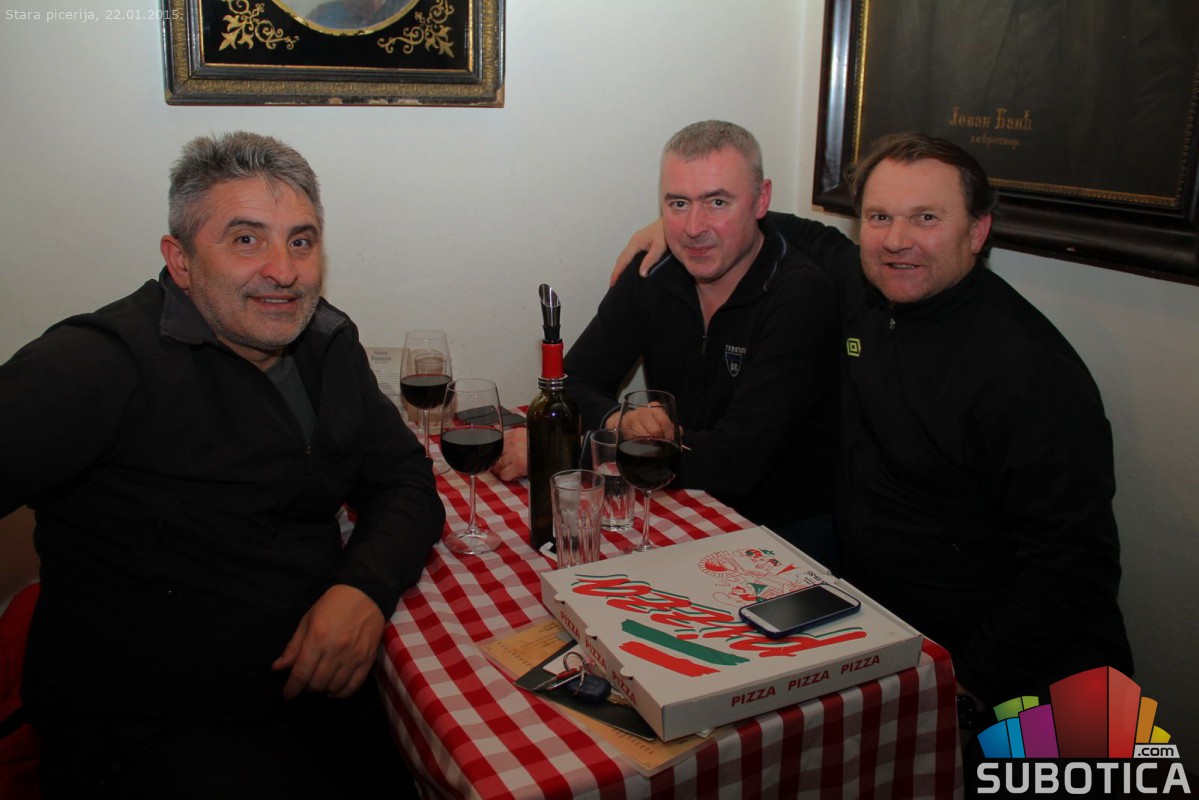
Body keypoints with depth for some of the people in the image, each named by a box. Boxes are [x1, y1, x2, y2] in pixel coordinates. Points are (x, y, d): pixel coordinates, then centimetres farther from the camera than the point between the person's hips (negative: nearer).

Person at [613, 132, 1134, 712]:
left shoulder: (1029, 369, -20)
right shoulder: (862, 289, 3)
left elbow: (1072, 563, -18)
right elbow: (810, 238, 26)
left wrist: (971, 681, -19)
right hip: (885, 622, 7)